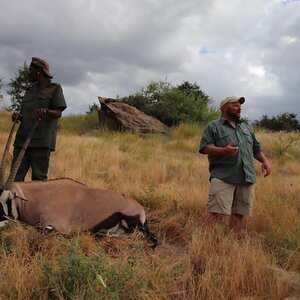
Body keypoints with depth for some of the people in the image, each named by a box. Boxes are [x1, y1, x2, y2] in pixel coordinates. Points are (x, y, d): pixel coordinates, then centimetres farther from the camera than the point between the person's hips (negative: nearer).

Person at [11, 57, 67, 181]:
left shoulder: (55, 88, 7)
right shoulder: (29, 91, 23)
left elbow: (58, 113, -3)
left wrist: (46, 111, -25)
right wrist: (18, 116, 1)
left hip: (41, 141, -5)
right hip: (22, 139, 6)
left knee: (39, 178, -5)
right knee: (15, 177, -1)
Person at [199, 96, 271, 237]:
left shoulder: (247, 128, 24)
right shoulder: (213, 126, 3)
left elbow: (256, 148, 27)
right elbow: (204, 147, -8)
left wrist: (264, 160, 8)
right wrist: (224, 150, -22)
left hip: (247, 178, 6)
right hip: (223, 177, -6)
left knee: (239, 213, 7)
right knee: (215, 211, -13)